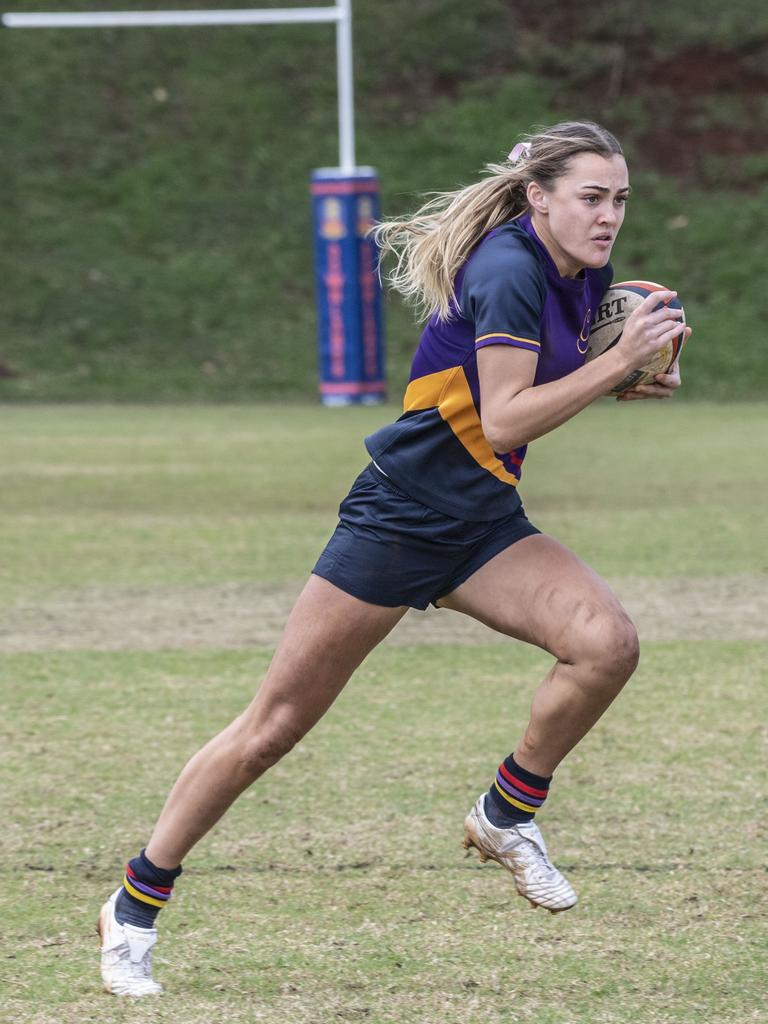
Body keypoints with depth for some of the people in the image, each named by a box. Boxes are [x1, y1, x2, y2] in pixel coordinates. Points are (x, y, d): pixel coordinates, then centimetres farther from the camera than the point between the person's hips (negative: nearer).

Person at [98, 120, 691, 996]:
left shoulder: (583, 274, 5)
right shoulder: (507, 270, -21)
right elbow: (503, 420, -27)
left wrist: (626, 381, 3)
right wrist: (617, 362, -27)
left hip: (485, 526, 7)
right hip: (398, 519, -7)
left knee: (605, 642, -20)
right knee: (274, 726, -2)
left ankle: (507, 815, 2)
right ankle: (134, 908, 11)